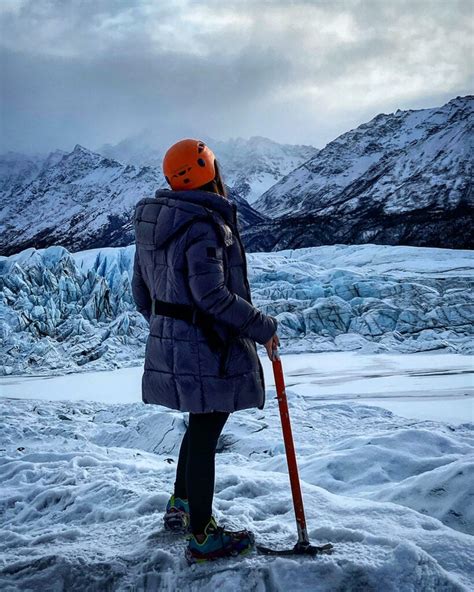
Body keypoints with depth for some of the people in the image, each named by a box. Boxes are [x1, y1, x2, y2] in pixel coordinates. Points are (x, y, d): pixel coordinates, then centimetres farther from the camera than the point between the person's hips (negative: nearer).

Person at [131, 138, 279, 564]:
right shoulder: (205, 224, -19)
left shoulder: (153, 224, 9)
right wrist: (264, 327, -16)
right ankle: (202, 537, 16)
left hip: (169, 347, 9)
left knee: (201, 427, 24)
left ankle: (180, 507, 39)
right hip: (209, 352, -9)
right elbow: (212, 294, -26)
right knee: (205, 435, 2)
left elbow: (142, 292, 14)